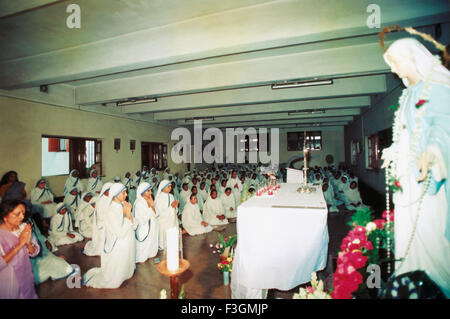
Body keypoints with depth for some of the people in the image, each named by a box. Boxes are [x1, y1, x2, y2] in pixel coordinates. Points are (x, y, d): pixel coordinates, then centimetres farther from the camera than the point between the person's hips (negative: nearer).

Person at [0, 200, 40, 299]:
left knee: (29, 295, 21)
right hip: (8, 282, -4)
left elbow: (34, 253, -2)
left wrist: (28, 242, -20)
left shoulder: (24, 227, -7)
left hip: (27, 276, 4)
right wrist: (19, 245, -26)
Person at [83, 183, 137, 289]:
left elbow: (134, 226, -3)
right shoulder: (112, 211, -25)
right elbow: (121, 233, -26)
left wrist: (129, 213, -17)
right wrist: (127, 216, -24)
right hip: (119, 247, -7)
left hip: (128, 243, 7)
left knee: (125, 270, 24)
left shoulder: (123, 205, -3)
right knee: (115, 274, 15)